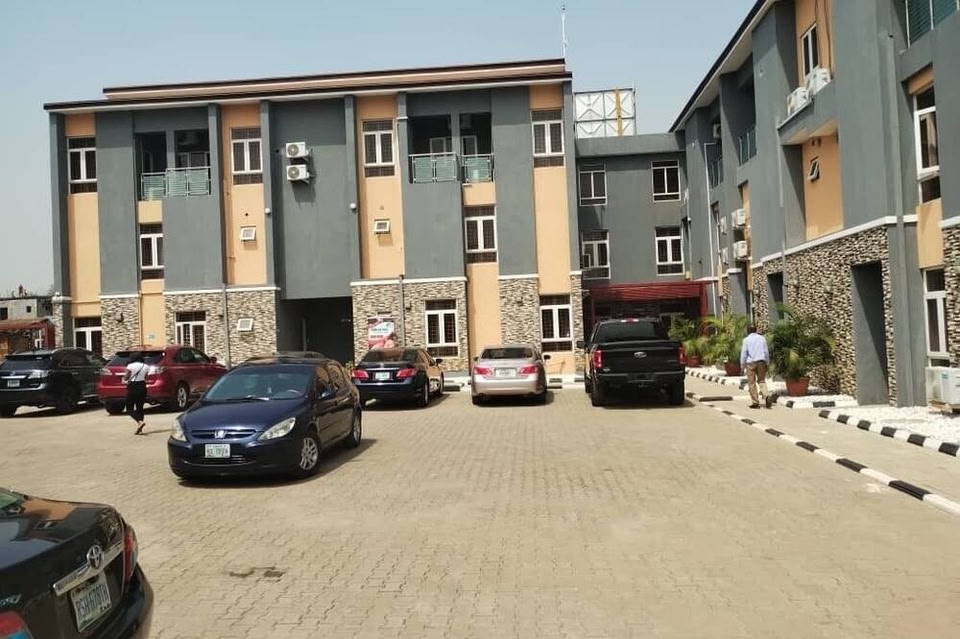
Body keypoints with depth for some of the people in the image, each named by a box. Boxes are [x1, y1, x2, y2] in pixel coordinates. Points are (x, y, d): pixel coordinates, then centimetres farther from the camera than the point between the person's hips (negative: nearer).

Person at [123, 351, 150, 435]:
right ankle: (140, 429, 7)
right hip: (142, 387, 5)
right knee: (140, 408, 11)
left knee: (129, 409, 3)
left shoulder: (130, 366, -9)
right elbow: (145, 378, 7)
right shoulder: (146, 366, 3)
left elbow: (125, 378, -6)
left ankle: (140, 422, -21)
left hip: (132, 388, -5)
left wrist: (125, 380, 15)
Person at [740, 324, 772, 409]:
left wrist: (742, 364, 5)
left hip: (751, 362, -3)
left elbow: (744, 353, -3)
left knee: (751, 383, 3)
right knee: (762, 381, 12)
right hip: (761, 361, 3)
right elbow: (766, 352, 10)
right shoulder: (762, 338, 6)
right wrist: (767, 362, 19)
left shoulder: (746, 340, -4)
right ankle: (766, 395, -13)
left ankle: (755, 402, 3)